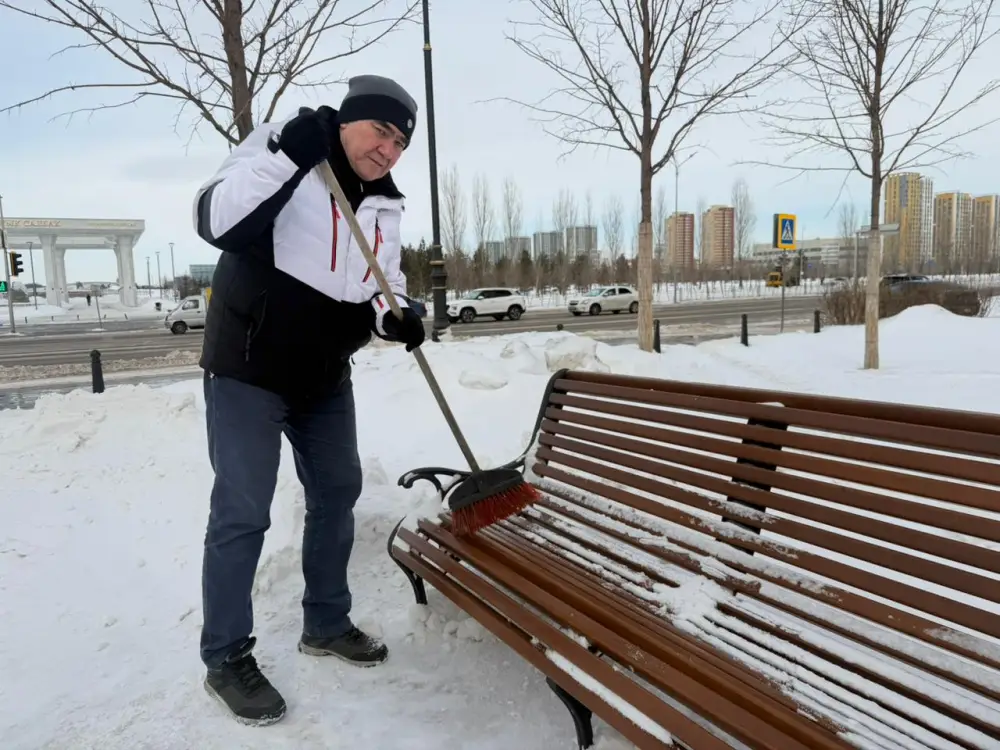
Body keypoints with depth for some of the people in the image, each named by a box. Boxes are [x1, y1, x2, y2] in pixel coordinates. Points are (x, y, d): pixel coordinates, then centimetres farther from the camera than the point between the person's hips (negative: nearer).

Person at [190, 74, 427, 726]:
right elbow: (216, 221, -24)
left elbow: (384, 281, 12)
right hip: (249, 369, -7)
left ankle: (327, 624, 32)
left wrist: (397, 316, -11)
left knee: (339, 491, 13)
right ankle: (226, 658, 16)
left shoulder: (386, 205, 6)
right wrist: (288, 155, -32)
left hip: (326, 376, 7)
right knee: (242, 514, -4)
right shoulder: (278, 150, -11)